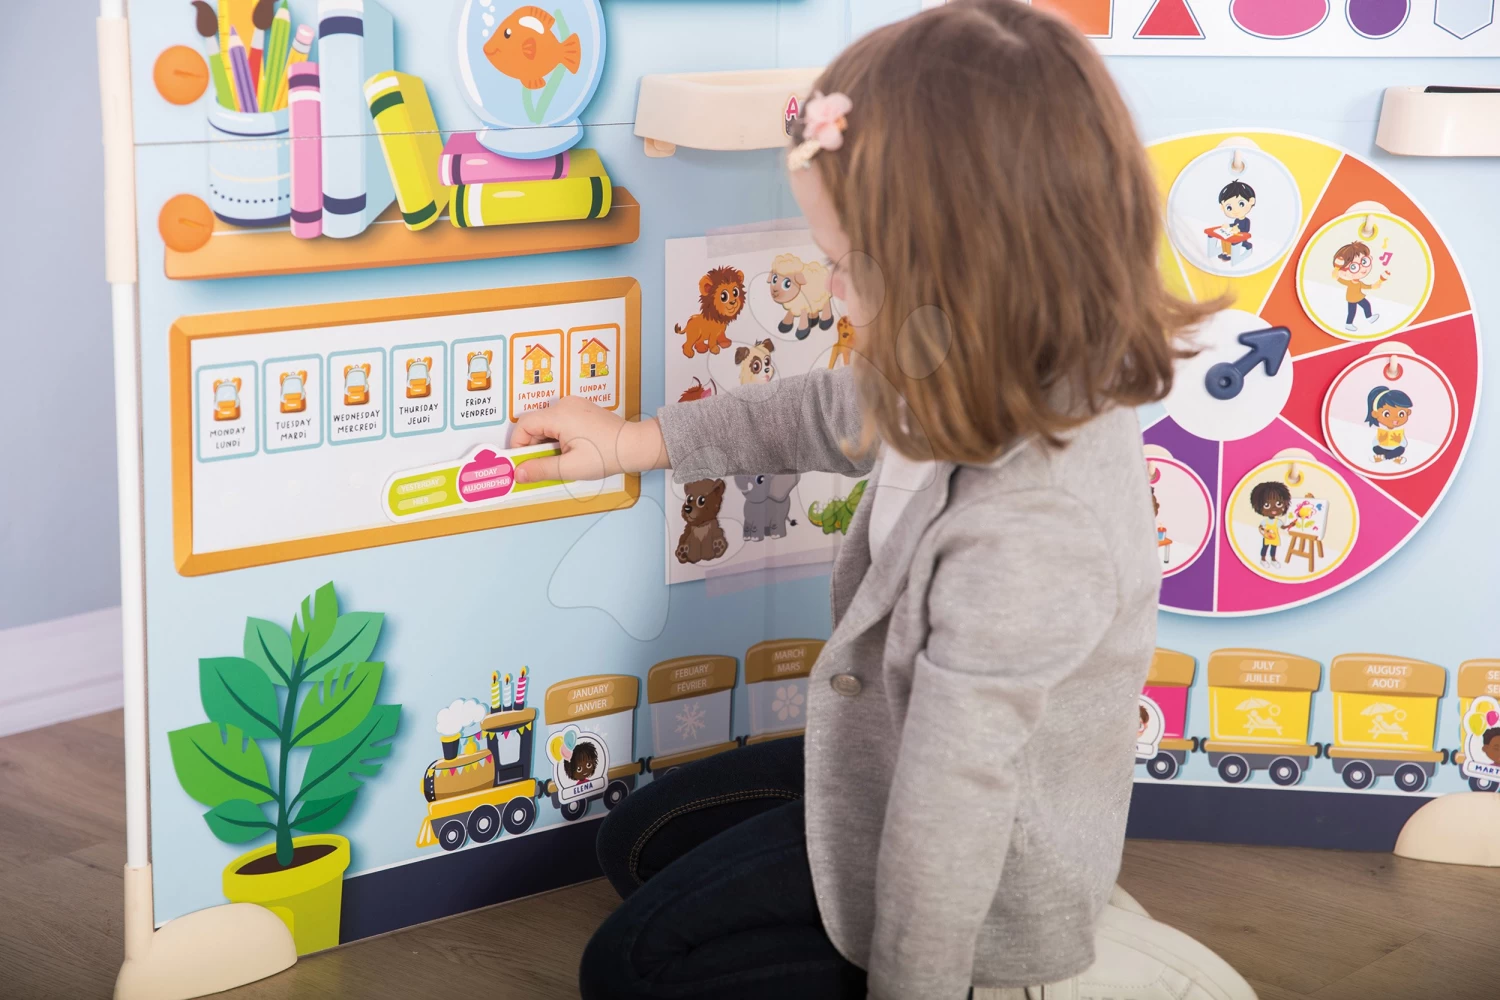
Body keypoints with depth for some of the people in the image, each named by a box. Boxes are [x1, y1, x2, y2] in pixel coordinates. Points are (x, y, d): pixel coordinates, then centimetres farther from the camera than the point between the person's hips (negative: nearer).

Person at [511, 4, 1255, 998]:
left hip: (982, 883, -9)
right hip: (892, 763, 9)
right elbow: (834, 414, 10)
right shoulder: (1024, 385, -12)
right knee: (642, 840, 21)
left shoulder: (1023, 546, -40)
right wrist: (640, 441, 16)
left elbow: (946, 816, -30)